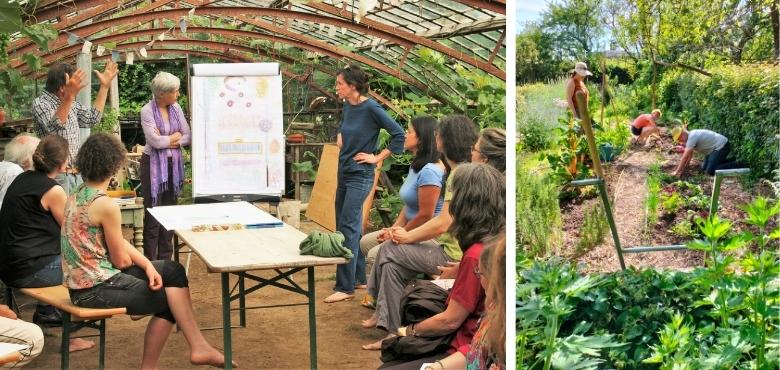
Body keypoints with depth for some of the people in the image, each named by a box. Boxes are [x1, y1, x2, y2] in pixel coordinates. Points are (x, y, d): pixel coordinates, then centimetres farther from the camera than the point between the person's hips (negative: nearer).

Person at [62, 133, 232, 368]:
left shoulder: (76, 196, 5)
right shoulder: (106, 206, -23)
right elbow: (122, 260, -13)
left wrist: (148, 265, -1)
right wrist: (146, 264, 9)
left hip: (82, 281, 9)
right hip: (96, 290, -9)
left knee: (172, 270, 10)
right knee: (167, 300, 11)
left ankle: (197, 346, 9)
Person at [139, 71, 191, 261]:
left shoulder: (176, 108, 6)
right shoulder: (147, 111, -9)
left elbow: (187, 137, 3)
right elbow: (155, 141, -19)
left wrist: (166, 141, -11)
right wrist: (175, 137, -4)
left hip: (174, 164, 5)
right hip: (154, 164, -5)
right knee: (153, 214, -3)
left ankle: (165, 259, 18)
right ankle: (150, 261, 5)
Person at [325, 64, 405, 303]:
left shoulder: (371, 108, -15)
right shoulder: (346, 108, 8)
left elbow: (398, 134, -17)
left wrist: (378, 157, -14)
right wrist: (339, 137, 10)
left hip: (360, 176, -9)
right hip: (344, 174, 9)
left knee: (348, 229, -10)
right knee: (352, 229, 13)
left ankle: (346, 287, -6)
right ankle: (359, 278, 24)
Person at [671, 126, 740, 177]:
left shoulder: (692, 137, -22)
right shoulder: (689, 136, 7)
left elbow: (685, 157, -22)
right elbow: (689, 155, 14)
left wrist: (677, 172, -17)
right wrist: (683, 169, 10)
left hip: (722, 146, -11)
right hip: (715, 148, 11)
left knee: (710, 171, -19)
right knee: (704, 168, 16)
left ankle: (735, 165, -8)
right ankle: (731, 161, 24)